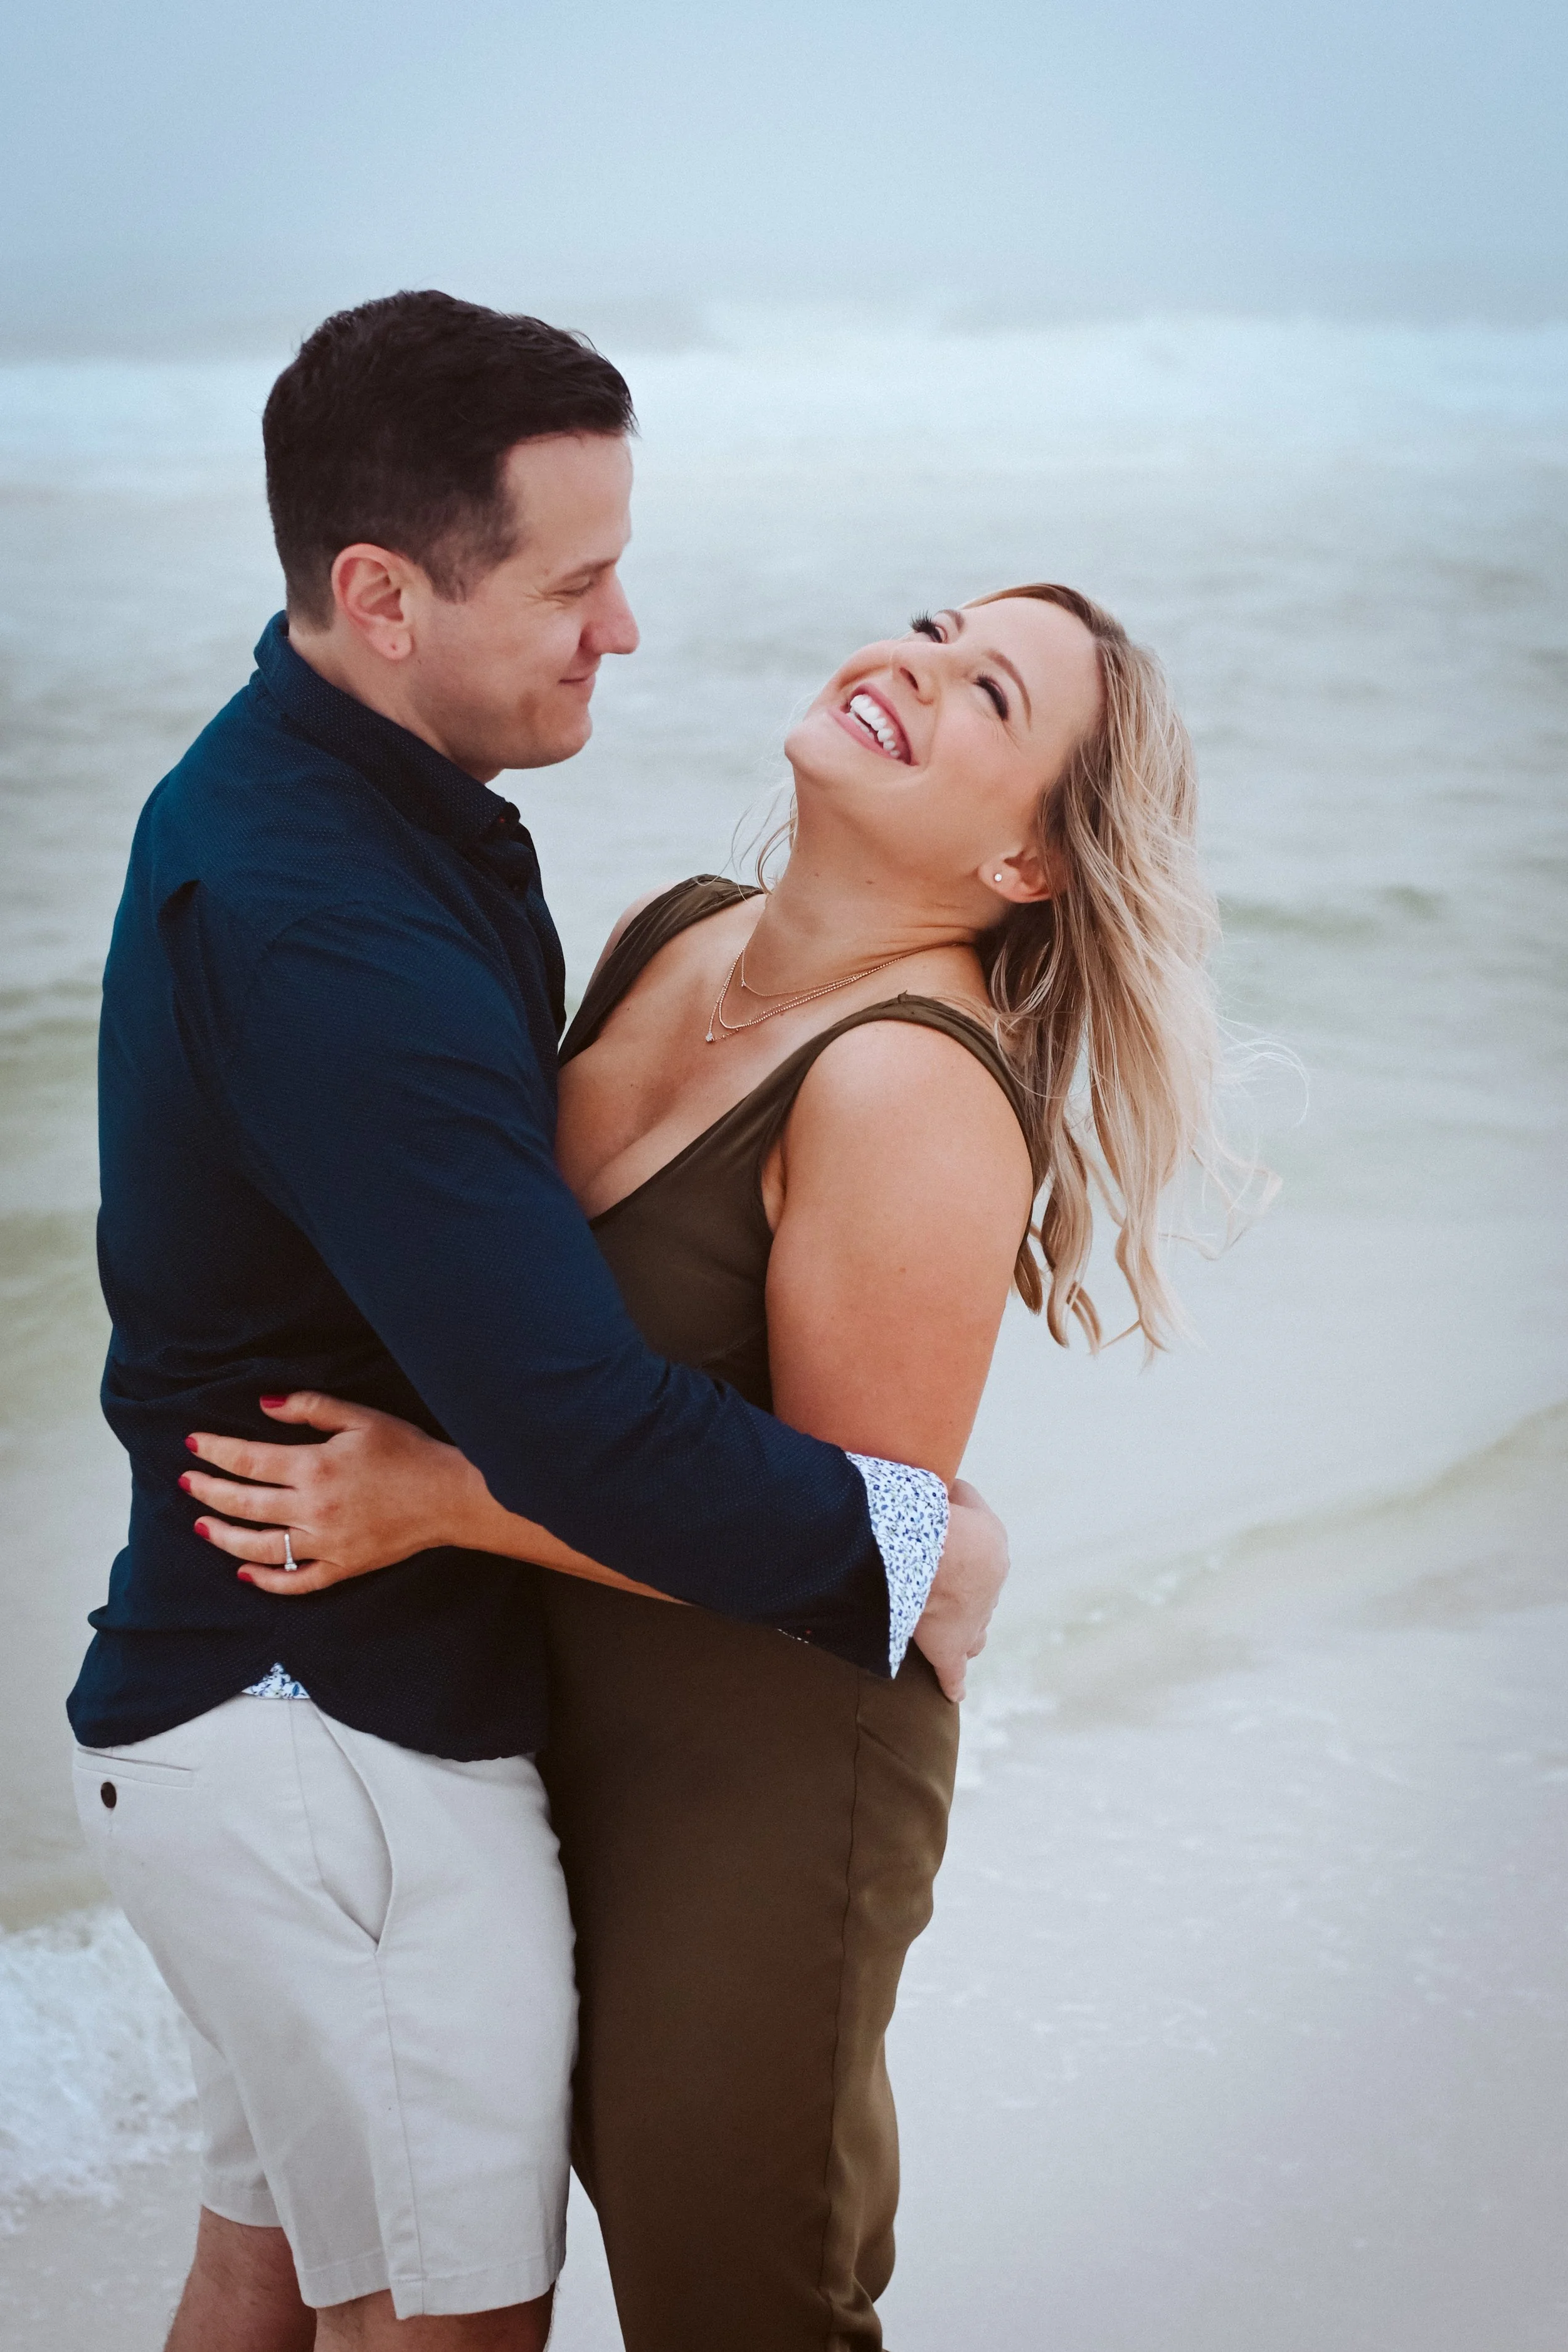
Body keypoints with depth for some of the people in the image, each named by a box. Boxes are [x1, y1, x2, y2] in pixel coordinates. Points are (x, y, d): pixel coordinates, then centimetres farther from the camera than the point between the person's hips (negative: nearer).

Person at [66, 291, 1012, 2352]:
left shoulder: (274, 790, 6)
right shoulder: (327, 928, -29)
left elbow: (476, 1217, 15)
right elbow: (577, 1429, -32)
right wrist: (912, 1549, -18)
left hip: (259, 1694, 10)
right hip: (348, 1737, -10)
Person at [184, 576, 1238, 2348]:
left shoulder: (915, 1095, -26)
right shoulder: (669, 938, 0)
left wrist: (436, 1496, -23)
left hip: (766, 1782, -8)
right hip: (568, 1715, 8)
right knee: (637, 2192, 25)